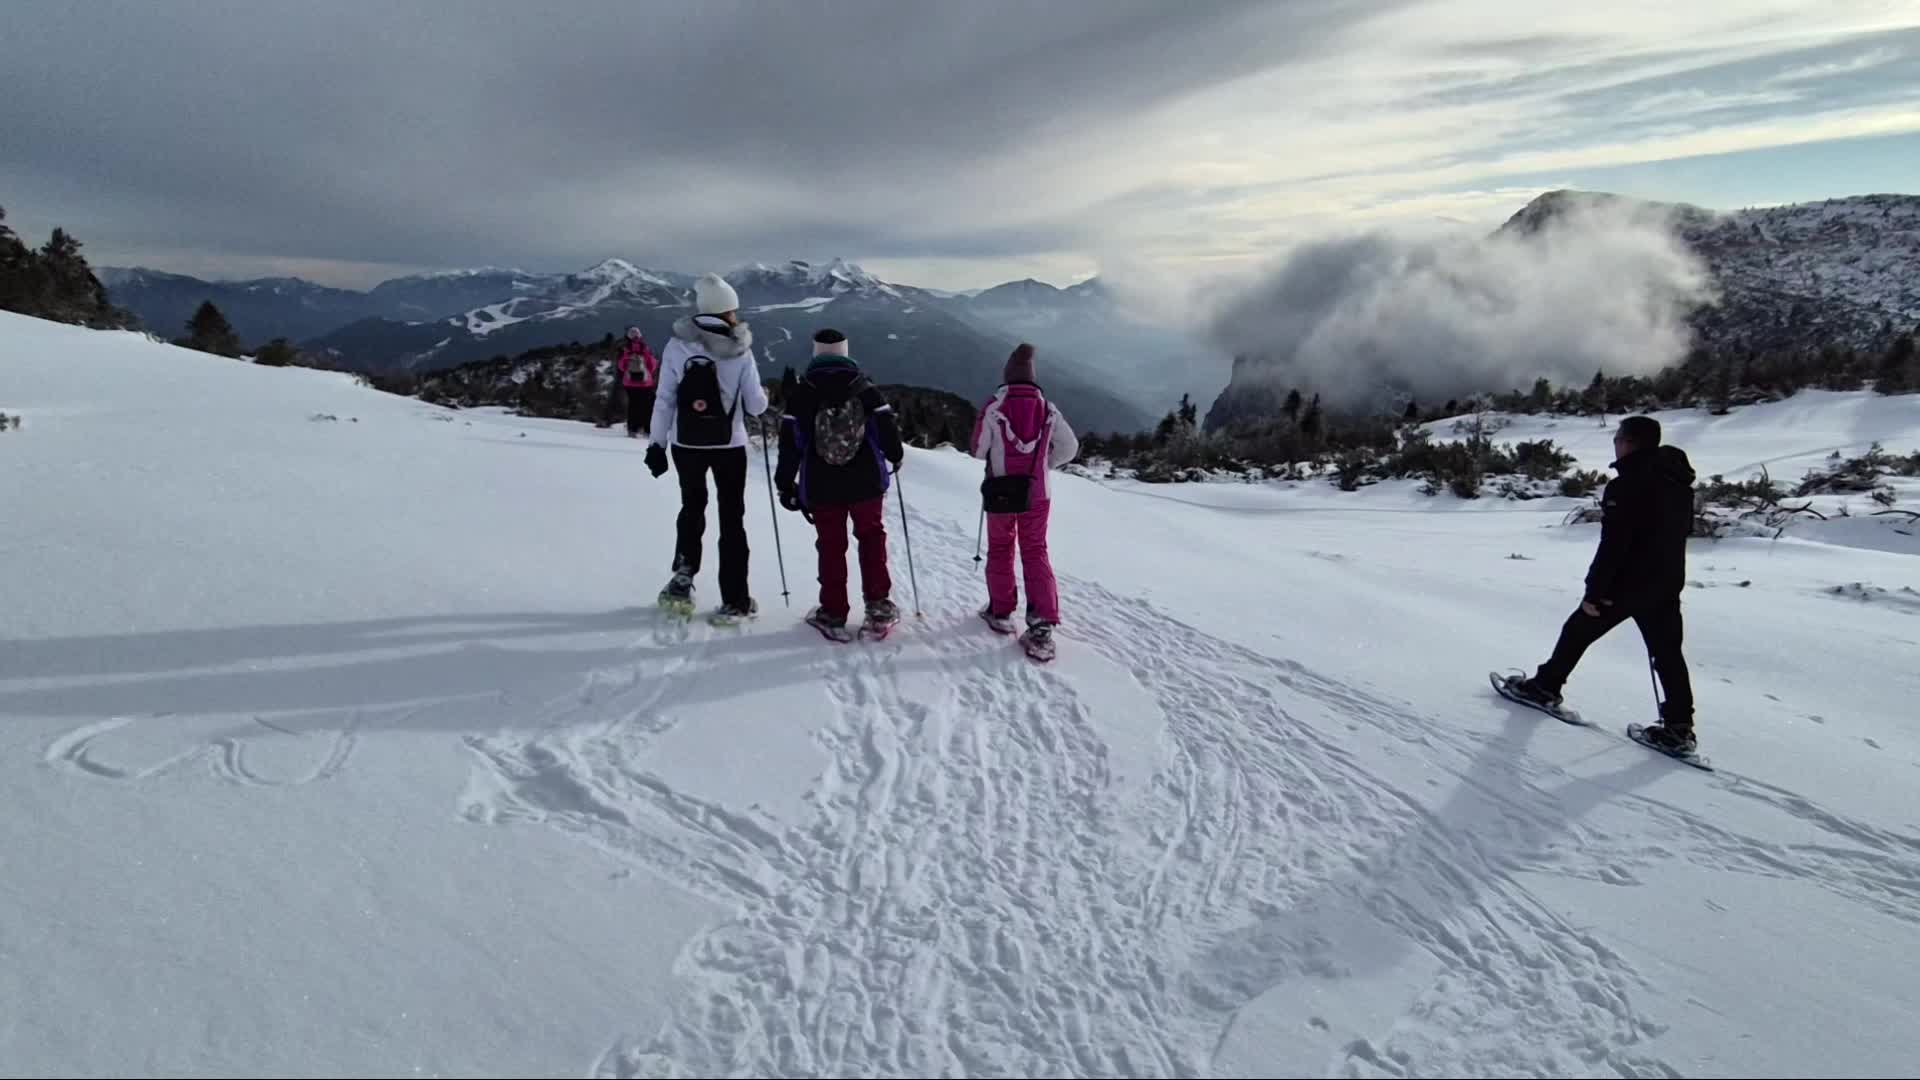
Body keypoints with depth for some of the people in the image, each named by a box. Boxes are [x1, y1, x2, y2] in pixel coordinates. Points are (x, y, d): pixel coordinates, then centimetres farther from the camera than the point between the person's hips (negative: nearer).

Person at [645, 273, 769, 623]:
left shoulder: (677, 346, -5)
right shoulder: (740, 351, -9)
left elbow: (664, 400, -4)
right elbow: (756, 406, -5)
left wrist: (656, 444, 2)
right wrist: (764, 396, 17)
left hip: (686, 444, 2)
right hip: (729, 445, -2)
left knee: (692, 507, 25)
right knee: (732, 519, 9)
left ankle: (683, 576, 12)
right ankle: (735, 601, 11)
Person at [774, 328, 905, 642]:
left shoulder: (801, 392, -3)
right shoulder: (865, 387, -2)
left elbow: (790, 442, -4)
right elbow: (886, 426, 0)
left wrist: (786, 484, 4)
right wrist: (895, 456, 20)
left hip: (821, 487, 0)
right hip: (867, 483, 0)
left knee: (831, 546, 9)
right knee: (871, 537, 14)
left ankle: (833, 615, 12)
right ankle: (878, 608, 10)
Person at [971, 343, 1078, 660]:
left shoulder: (993, 406, -10)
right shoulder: (1047, 408, -2)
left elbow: (978, 449, -5)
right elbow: (1069, 448, 2)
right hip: (1037, 494, 2)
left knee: (1000, 550, 17)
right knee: (1036, 553, 8)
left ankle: (1001, 611, 25)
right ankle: (1042, 625, -4)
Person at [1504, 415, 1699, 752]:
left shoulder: (1626, 486, -20)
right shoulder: (1679, 482, 7)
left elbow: (1612, 546, -22)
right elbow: (1682, 531, 18)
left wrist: (1594, 592, -17)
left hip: (1624, 584, -7)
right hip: (1667, 585, 7)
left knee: (1577, 632, 12)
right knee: (1667, 652, 8)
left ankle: (1546, 687, 26)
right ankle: (1679, 727, 6)